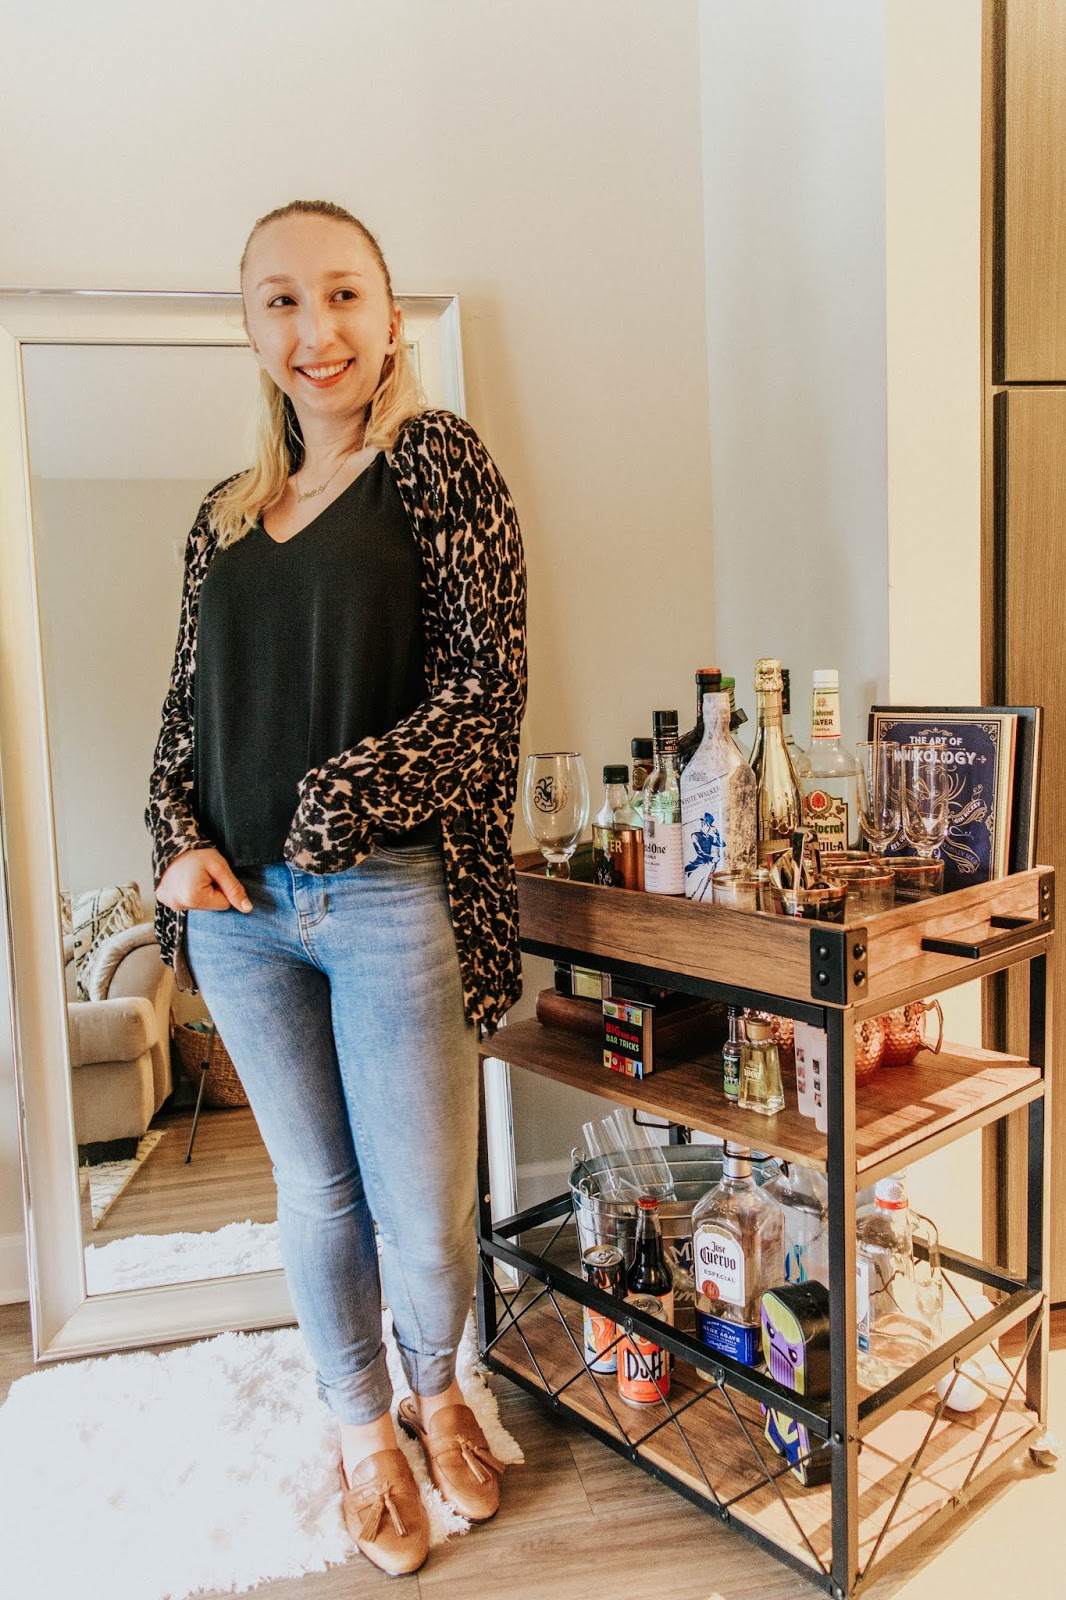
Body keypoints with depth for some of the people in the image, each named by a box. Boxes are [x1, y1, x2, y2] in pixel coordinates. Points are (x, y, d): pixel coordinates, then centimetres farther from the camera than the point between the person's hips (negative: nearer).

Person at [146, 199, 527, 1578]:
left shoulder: (438, 462, 1)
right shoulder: (224, 517, 14)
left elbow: (488, 678, -8)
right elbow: (185, 709, 15)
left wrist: (345, 805, -14)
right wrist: (180, 843, -1)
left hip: (390, 896, -4)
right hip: (241, 907, 4)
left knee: (422, 1218, 5)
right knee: (316, 1194, 15)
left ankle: (435, 1390, 39)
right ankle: (363, 1430, 40)